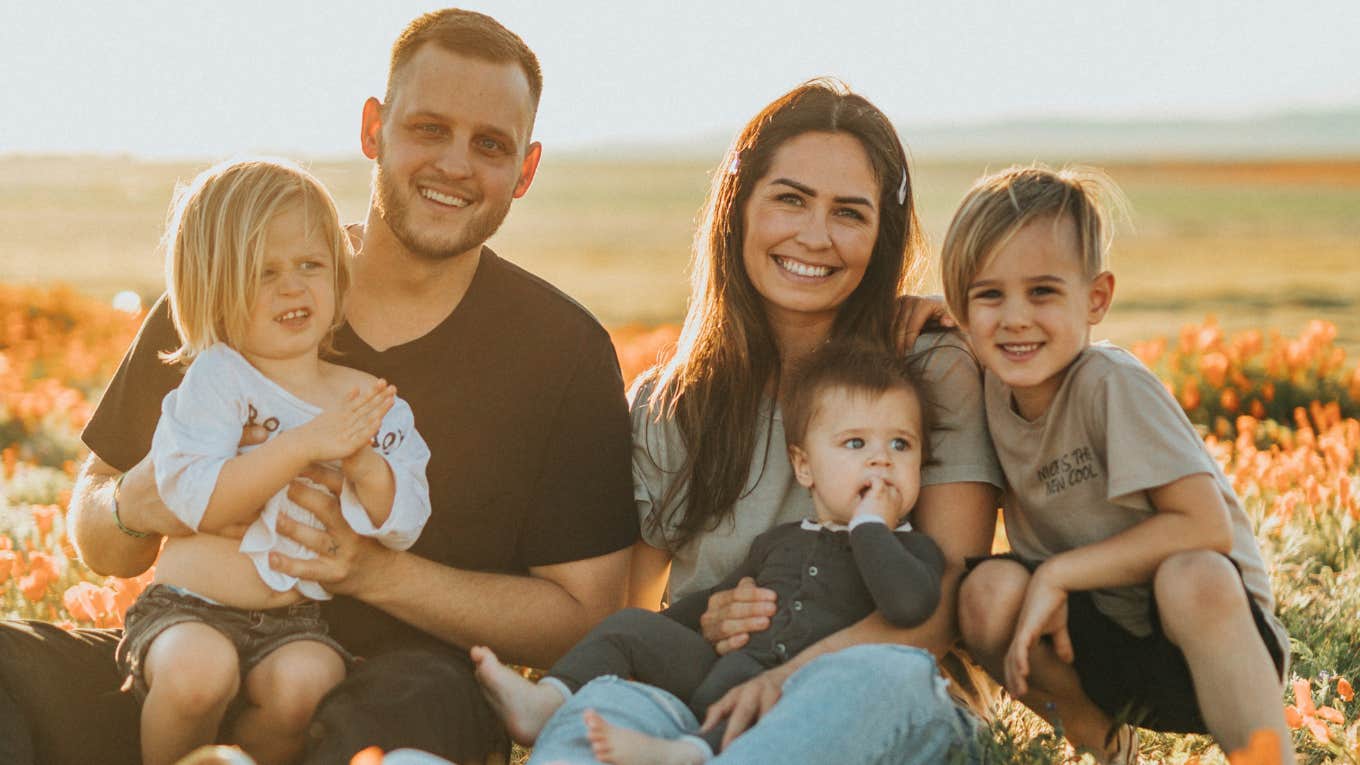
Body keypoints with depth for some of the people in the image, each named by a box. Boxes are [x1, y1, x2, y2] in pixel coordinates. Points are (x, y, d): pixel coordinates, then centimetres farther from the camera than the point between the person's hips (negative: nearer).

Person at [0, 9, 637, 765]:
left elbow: (585, 615, -4)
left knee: (414, 700, -39)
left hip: (413, 677, -1)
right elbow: (98, 544, 12)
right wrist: (132, 506, -13)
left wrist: (380, 572, -17)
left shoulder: (566, 352, -1)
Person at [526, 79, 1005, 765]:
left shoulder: (937, 375, 7)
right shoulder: (664, 406, 14)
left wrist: (798, 671, -23)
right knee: (607, 704, -35)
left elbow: (954, 592, -5)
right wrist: (701, 631, -10)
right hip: (697, 703, 1)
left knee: (886, 676, -38)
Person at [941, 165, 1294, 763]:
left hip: (1203, 629, -5)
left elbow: (1206, 525, -23)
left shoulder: (1110, 384, -19)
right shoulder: (991, 388, -2)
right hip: (1094, 639, 6)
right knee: (989, 591, -22)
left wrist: (1058, 572, -22)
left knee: (1193, 577, -37)